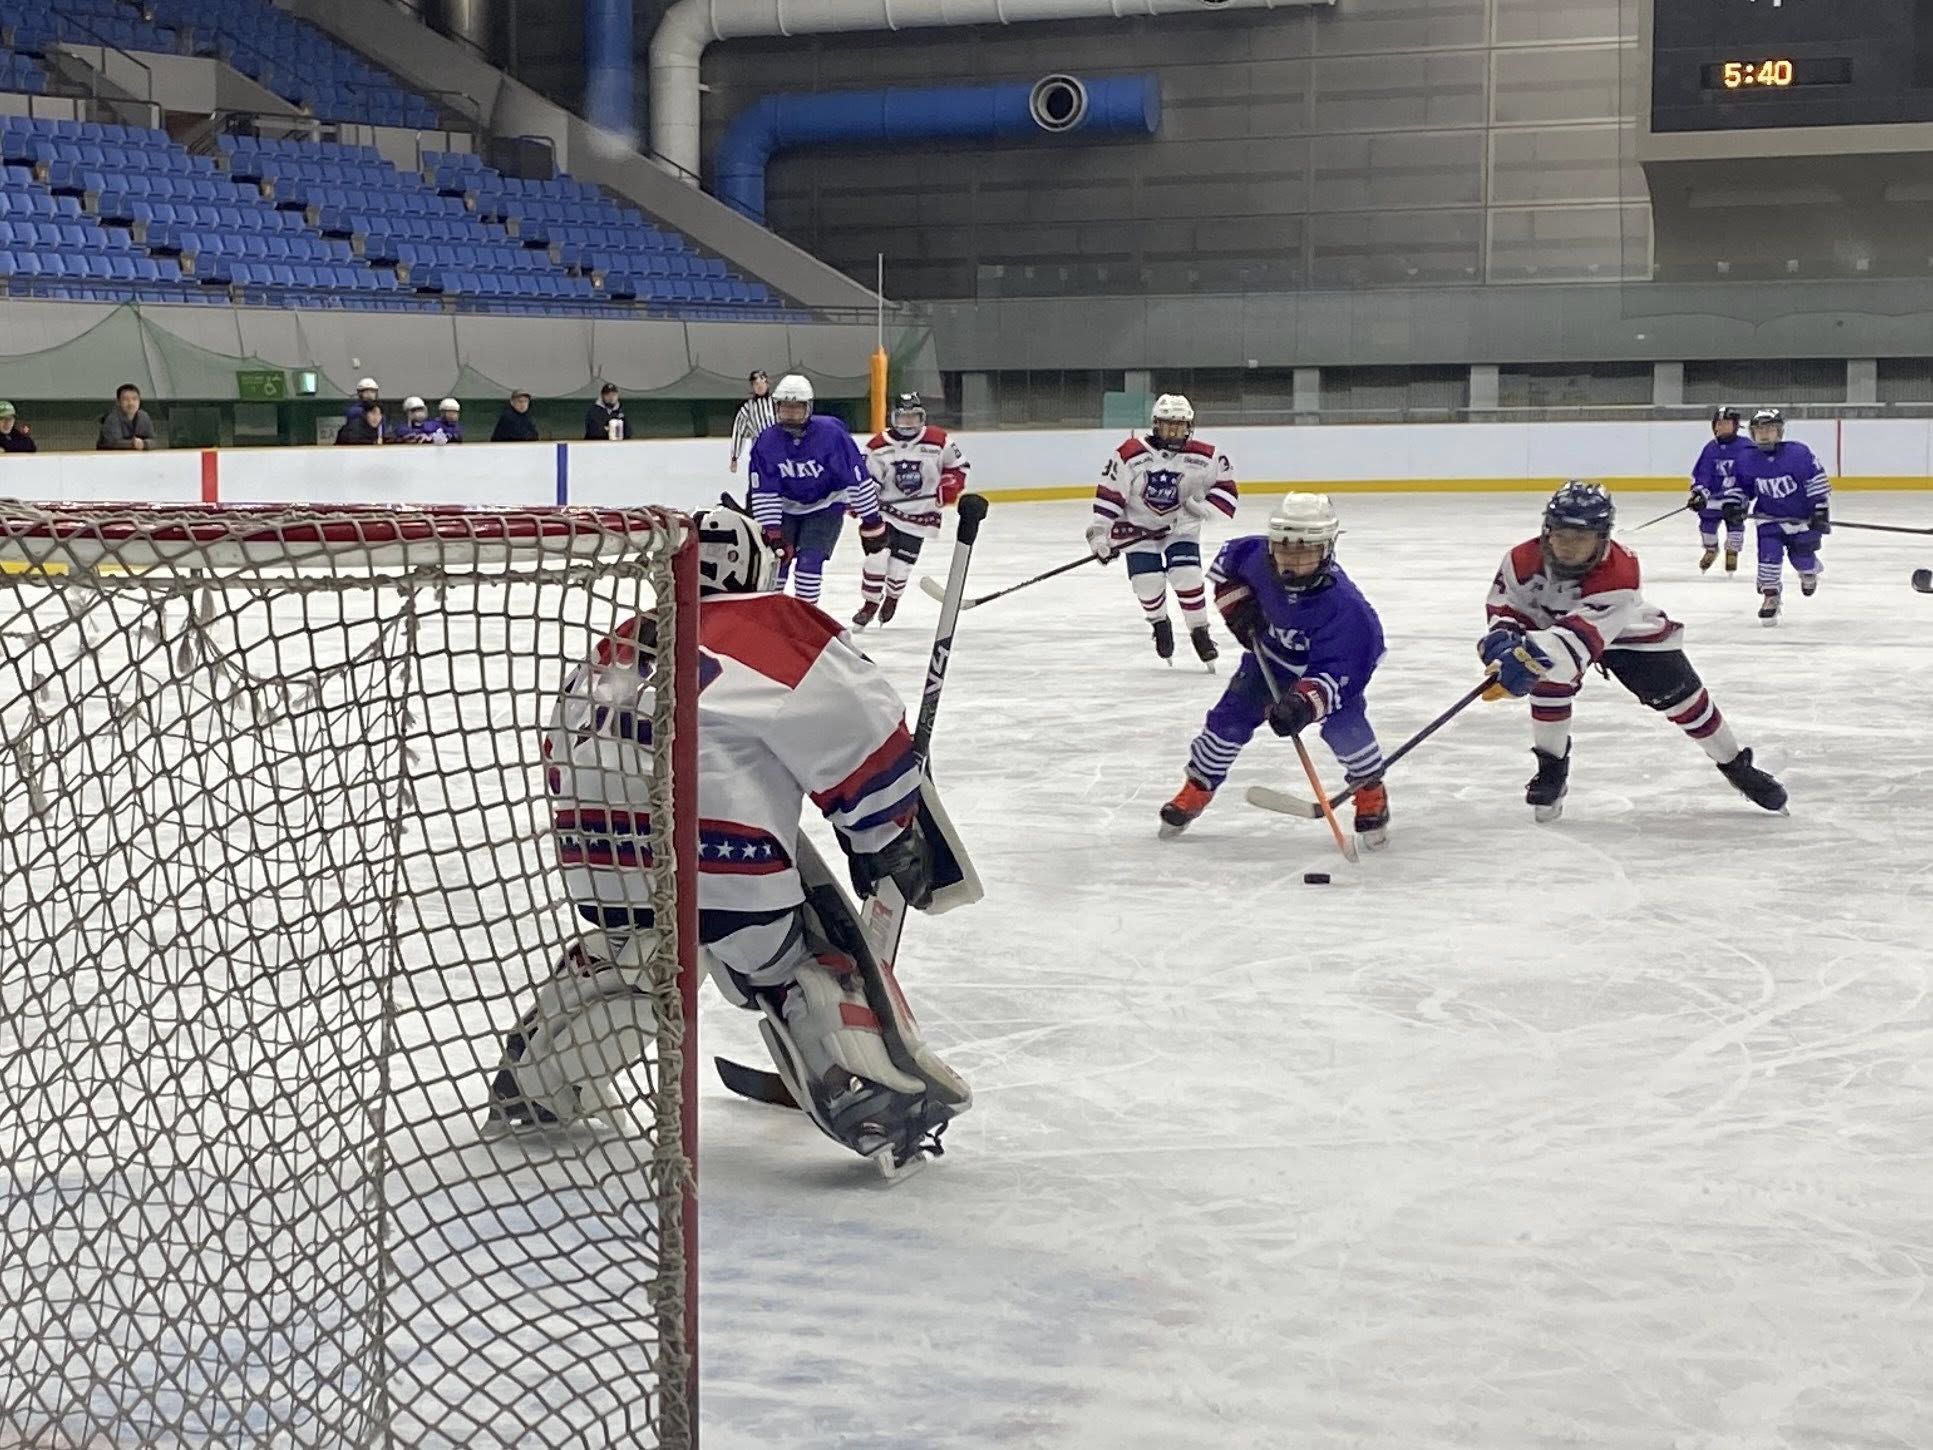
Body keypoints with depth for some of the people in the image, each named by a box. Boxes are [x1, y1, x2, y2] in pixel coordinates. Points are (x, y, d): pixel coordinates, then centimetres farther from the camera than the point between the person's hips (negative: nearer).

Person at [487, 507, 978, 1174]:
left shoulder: (613, 650, 23)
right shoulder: (774, 626, 4)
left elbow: (566, 759, 27)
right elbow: (862, 734, -1)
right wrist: (893, 842, 11)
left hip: (594, 859, 6)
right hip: (715, 853, -6)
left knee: (625, 945, 33)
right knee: (809, 960, 11)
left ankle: (534, 1079, 38)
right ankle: (885, 1099, -1)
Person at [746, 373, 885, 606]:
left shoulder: (831, 434, -25)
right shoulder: (766, 441, -15)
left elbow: (857, 478, -20)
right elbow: (764, 492, -12)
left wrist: (871, 521, -17)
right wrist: (771, 531, -18)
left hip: (825, 506, -3)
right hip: (787, 507, 3)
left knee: (809, 559, -18)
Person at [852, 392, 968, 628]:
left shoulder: (939, 441, -6)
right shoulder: (879, 446, -6)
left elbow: (958, 464, 7)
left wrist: (951, 485, -8)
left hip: (919, 515, 0)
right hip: (886, 511, 0)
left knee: (900, 564, 0)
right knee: (877, 556, -11)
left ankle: (892, 599, 30)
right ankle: (870, 604, 4)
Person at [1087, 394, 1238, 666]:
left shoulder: (1204, 457, -13)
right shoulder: (1130, 455, -18)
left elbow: (1224, 482, 0)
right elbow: (1109, 493, -12)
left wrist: (1202, 508, -14)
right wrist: (1099, 531, -13)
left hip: (1180, 526, 1)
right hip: (1139, 526, 0)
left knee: (1187, 577, -15)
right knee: (1147, 582, -7)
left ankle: (1199, 631, 1)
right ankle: (1160, 623, 24)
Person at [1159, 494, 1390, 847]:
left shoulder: (1343, 604, -41)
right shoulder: (1257, 556, -29)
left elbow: (1335, 672, -41)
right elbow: (1227, 560, -4)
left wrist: (1304, 704, -55)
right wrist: (1237, 604, -15)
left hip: (1336, 661, -4)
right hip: (1271, 653, 4)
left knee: (1342, 722, -24)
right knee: (1230, 717, 0)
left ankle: (1371, 793, 3)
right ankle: (1196, 790, 20)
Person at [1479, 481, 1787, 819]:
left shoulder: (1618, 574, -42)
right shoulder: (1524, 560, -28)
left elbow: (1581, 635, -51)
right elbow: (1505, 604, -12)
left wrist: (1531, 660, -65)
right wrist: (1503, 639, -35)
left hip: (1626, 633, -2)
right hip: (1551, 625, 2)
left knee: (1681, 696, -3)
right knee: (1550, 680, -27)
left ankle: (1735, 765, 18)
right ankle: (1552, 769, -6)